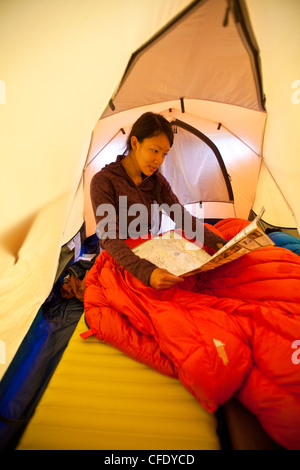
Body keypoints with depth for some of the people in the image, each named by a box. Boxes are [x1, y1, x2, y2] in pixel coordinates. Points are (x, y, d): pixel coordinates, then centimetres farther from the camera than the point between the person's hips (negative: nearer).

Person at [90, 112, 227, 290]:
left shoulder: (157, 181, 3)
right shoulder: (103, 181, -16)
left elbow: (184, 217, 1)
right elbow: (109, 238, -25)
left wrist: (219, 242, -14)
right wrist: (146, 272, -41)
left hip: (151, 256, 6)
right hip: (118, 263, -6)